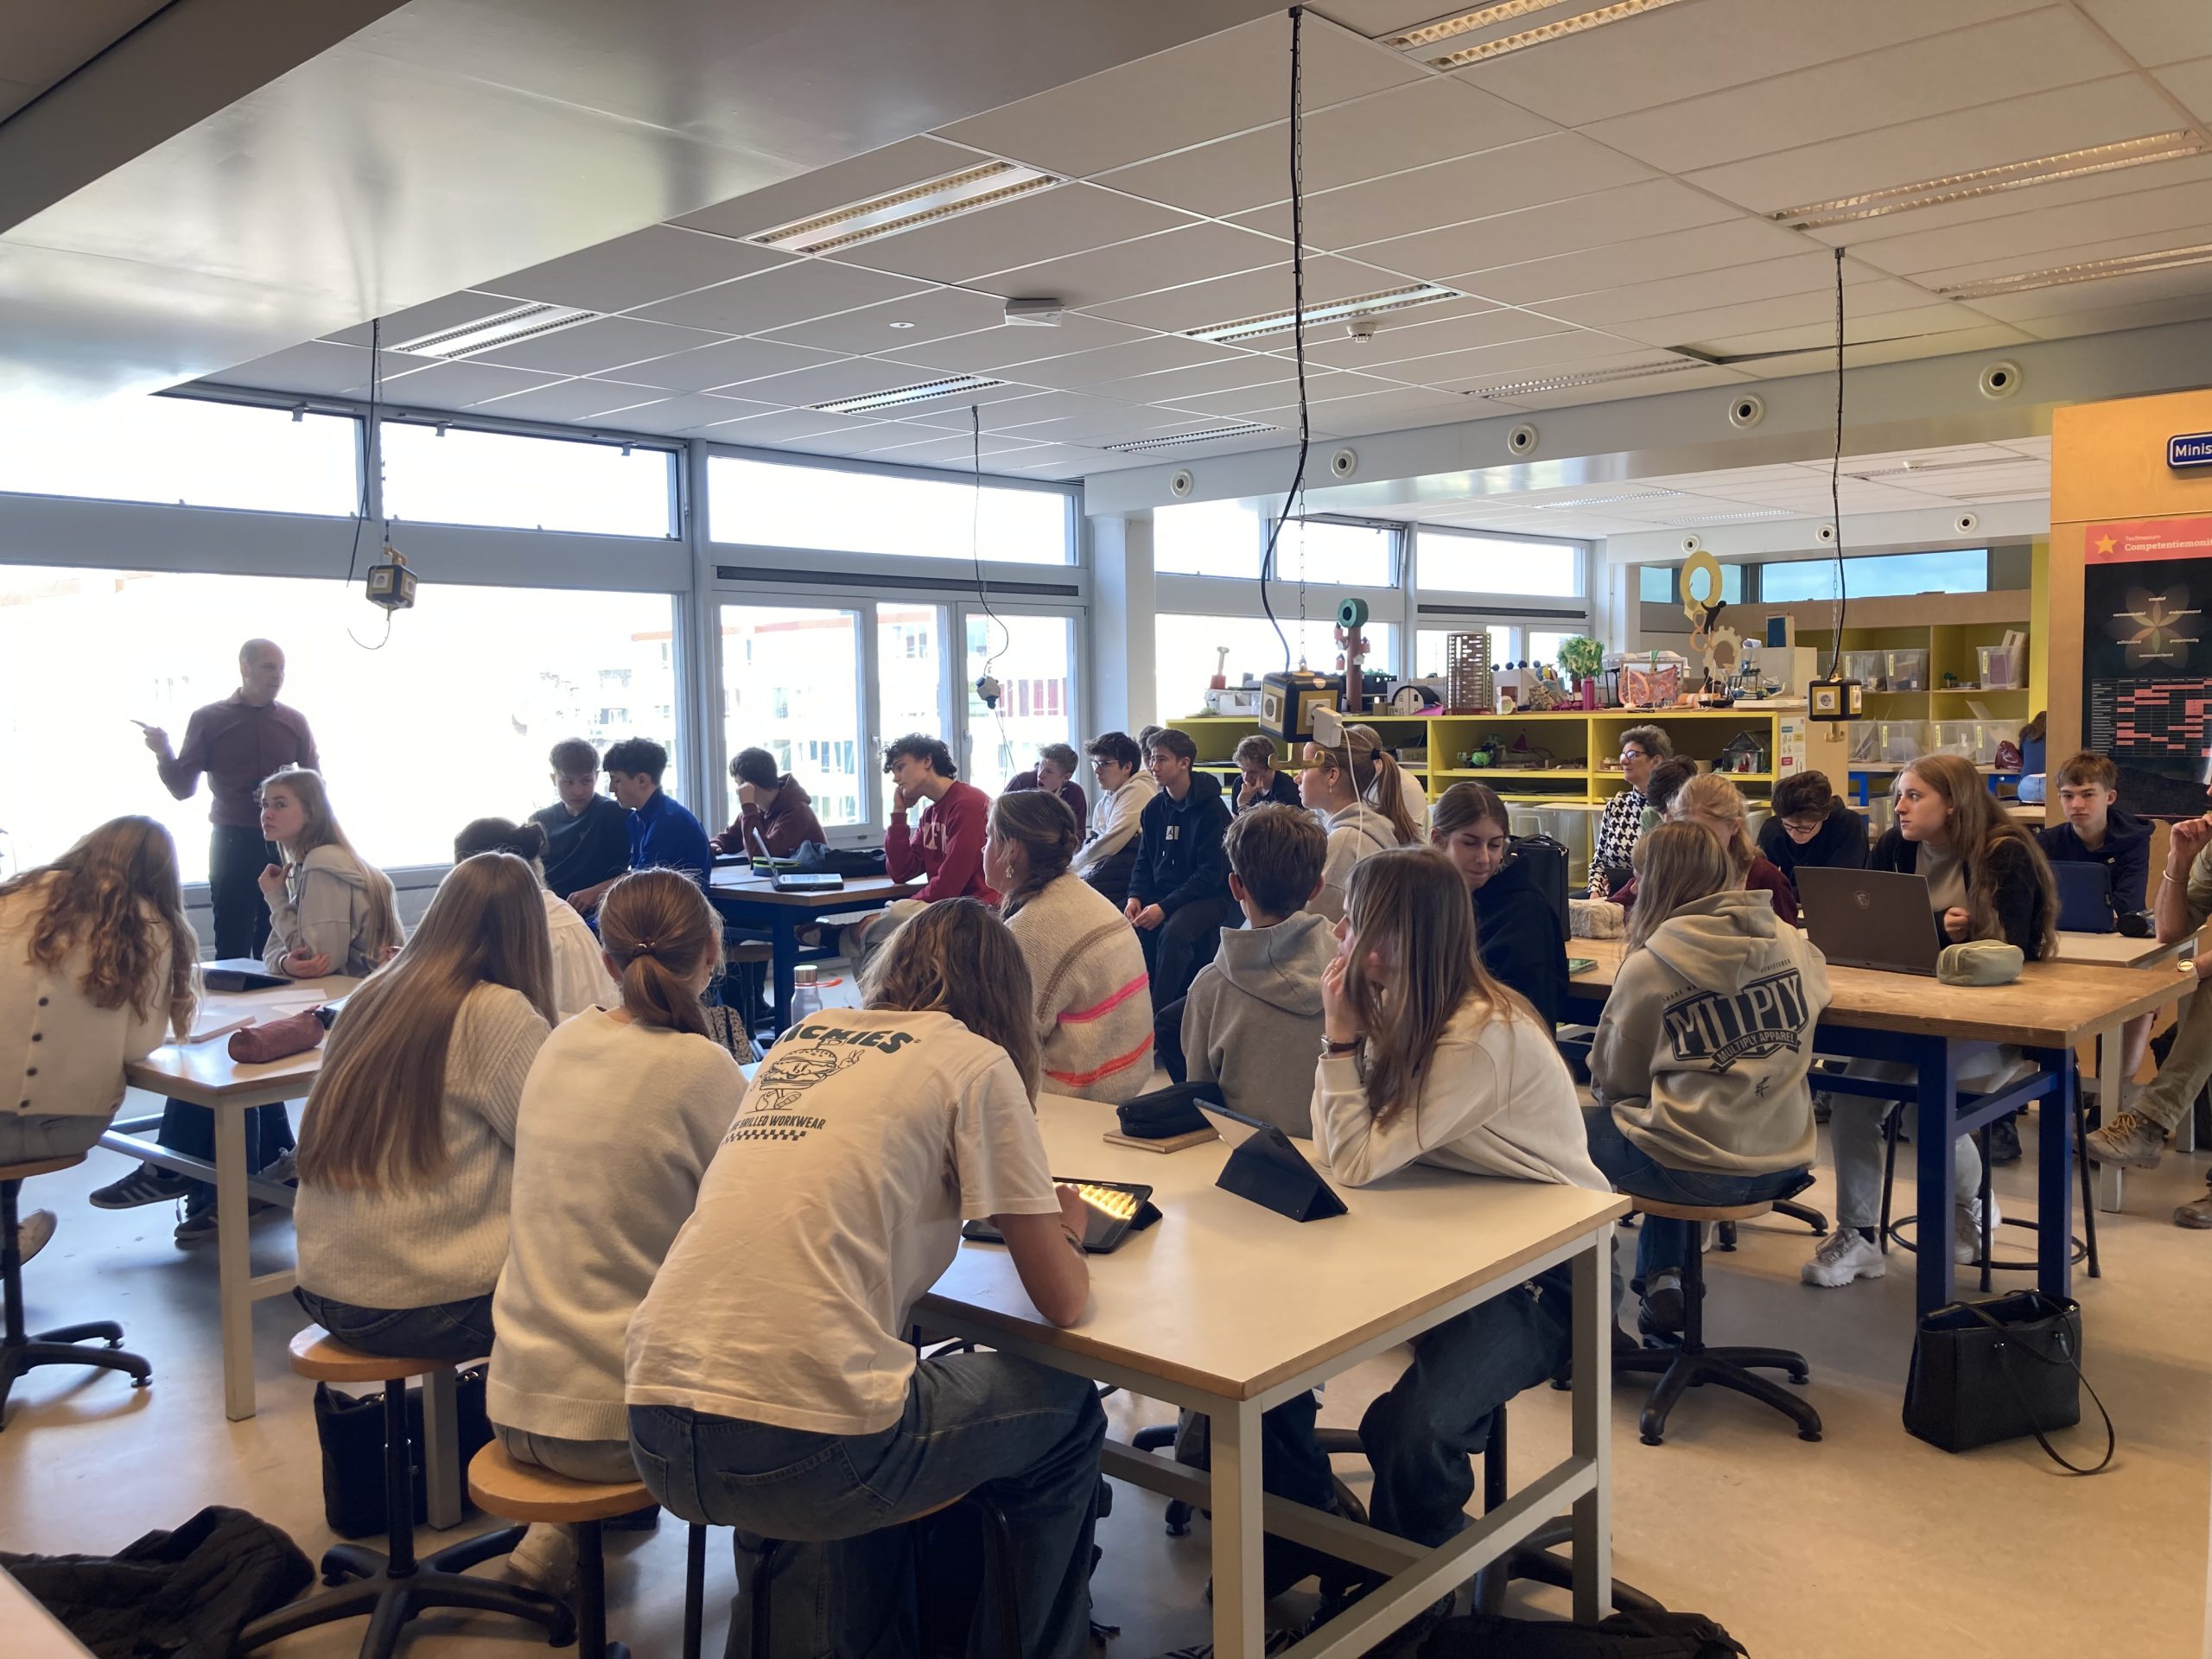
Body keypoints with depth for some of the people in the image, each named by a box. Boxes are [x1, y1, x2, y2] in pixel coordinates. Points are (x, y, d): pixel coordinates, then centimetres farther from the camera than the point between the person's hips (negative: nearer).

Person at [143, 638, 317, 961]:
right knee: (233, 944, -2)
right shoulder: (208, 719, 2)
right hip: (233, 842, -1)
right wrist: (163, 754, -17)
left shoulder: (294, 722, 7)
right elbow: (183, 788, 1)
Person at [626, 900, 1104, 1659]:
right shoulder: (975, 1061, 2)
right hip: (798, 1452, -6)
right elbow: (1061, 1300, 3)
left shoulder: (801, 1040, 18)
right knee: (1068, 1412, 19)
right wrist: (1066, 1231, 24)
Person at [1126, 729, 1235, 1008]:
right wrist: (1136, 897, -9)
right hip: (1162, 892, 6)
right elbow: (1144, 861, 13)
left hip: (1209, 896, -6)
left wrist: (1165, 907, -24)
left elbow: (1212, 873, -18)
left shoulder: (1212, 809, -13)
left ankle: (1159, 1012, -26)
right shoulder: (1154, 808, 6)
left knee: (1174, 931, -34)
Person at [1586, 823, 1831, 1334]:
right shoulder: (1789, 942, -1)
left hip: (1696, 1173, -6)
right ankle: (1662, 1279, 28)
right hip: (1783, 1163, 6)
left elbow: (1611, 1081, -3)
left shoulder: (1647, 966, -13)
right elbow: (1816, 983, 24)